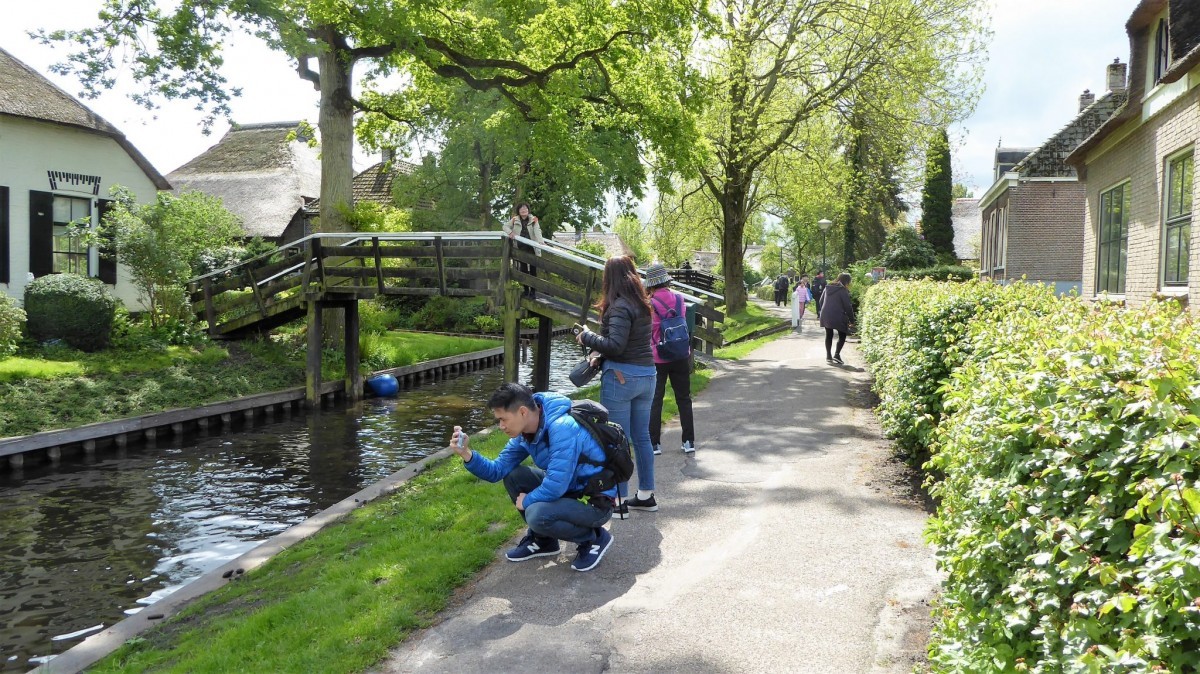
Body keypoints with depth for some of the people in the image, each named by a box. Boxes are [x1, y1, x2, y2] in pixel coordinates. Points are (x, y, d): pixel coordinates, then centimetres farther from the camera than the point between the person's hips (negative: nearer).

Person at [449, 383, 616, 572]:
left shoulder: (562, 428, -29)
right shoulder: (525, 433, -1)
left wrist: (527, 501, -13)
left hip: (597, 501, -8)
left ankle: (594, 538, -3)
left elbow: (556, 485, -31)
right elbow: (497, 471, 2)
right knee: (513, 476, 0)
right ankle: (543, 540, 16)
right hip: (571, 488, 9)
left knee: (537, 515, -29)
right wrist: (466, 454, -13)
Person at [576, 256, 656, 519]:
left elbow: (615, 345, -22)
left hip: (621, 376, -8)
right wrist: (599, 348, 3)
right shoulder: (642, 304, 11)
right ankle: (646, 495, 24)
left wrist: (586, 337, -9)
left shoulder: (620, 307, -15)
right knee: (642, 437, 16)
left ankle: (620, 502, 4)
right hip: (647, 374, 9)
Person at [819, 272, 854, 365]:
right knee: (842, 335, 7)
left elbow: (821, 301, 16)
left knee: (829, 335, 16)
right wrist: (851, 319, 0)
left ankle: (828, 355, 15)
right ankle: (837, 354, -8)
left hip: (825, 316, 6)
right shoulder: (843, 291, -9)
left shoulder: (827, 288, 11)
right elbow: (848, 306, -8)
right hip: (838, 317, -6)